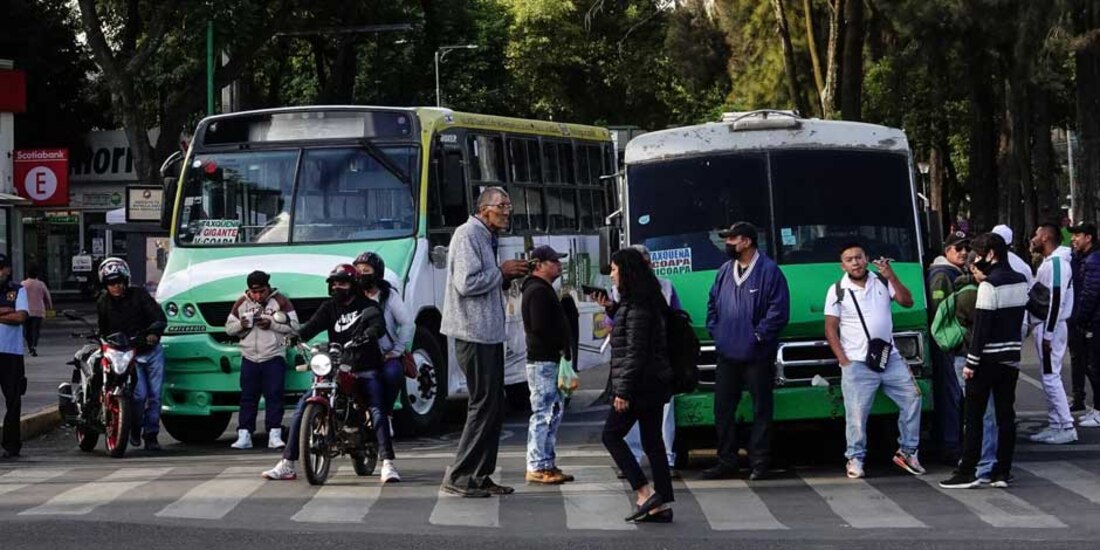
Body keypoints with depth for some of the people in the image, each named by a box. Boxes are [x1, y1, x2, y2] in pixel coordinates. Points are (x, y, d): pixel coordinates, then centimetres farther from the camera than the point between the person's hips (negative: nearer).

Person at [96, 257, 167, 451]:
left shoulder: (138, 294, -4)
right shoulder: (104, 303, 3)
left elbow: (160, 317, -10)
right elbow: (104, 330, 14)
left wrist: (154, 332, -27)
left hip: (152, 350, 1)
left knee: (154, 395, 0)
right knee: (139, 394, -17)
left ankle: (151, 435, 10)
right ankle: (135, 428, 7)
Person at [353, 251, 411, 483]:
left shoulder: (389, 296, 9)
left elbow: (408, 324, 3)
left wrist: (396, 352, -6)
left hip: (387, 356, 0)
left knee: (393, 373, -37)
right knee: (376, 406, -19)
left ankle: (386, 414, -9)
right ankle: (388, 462, -26)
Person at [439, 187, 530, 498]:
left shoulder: (486, 238, 19)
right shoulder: (468, 235, -13)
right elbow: (466, 283, -23)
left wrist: (506, 277, 6)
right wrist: (500, 272, -13)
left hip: (489, 333, 10)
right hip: (474, 332, -10)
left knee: (494, 406, 10)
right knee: (483, 404, -10)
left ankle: (480, 476, 14)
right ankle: (458, 478, -6)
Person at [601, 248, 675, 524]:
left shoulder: (637, 307, -16)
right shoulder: (649, 302, 15)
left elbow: (635, 352, -20)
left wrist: (623, 391, -19)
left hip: (640, 384, -10)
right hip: (654, 384, 10)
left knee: (612, 435, -1)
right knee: (652, 441, 9)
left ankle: (644, 492, -7)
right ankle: (663, 503, 7)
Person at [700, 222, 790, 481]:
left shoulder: (769, 271, -9)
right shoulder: (725, 271, 11)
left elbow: (779, 311, -12)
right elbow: (713, 303, 22)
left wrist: (759, 335, -13)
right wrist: (714, 330, 8)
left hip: (757, 355, -6)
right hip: (727, 353, 6)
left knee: (761, 410, 1)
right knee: (723, 408, 8)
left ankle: (759, 463, 7)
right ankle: (726, 462, 16)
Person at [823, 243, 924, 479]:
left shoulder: (882, 282, 7)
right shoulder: (838, 291, 0)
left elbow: (907, 301, -1)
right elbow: (830, 329, -1)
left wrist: (891, 276, -11)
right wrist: (843, 360, -10)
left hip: (890, 358, 3)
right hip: (857, 364, -3)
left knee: (912, 398, 0)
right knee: (857, 413, -7)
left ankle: (907, 451, 11)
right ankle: (855, 459, 6)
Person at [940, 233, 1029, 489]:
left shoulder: (989, 285, -15)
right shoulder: (1021, 282, 8)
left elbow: (982, 327, -17)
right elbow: (1018, 318, 13)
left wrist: (971, 362, -13)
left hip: (988, 359, -7)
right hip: (1012, 358, 7)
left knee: (973, 415, -1)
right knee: (1006, 415, 7)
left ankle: (967, 472, -1)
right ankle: (1002, 472, 7)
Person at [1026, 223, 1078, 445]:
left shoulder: (1056, 263, -17)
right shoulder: (1050, 263, 16)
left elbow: (1056, 301, -22)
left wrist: (1048, 334, -22)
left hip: (1050, 327, -10)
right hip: (1043, 326, 10)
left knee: (1050, 376, -9)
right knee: (1050, 376, 13)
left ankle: (1067, 428, -8)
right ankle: (1055, 425, 17)